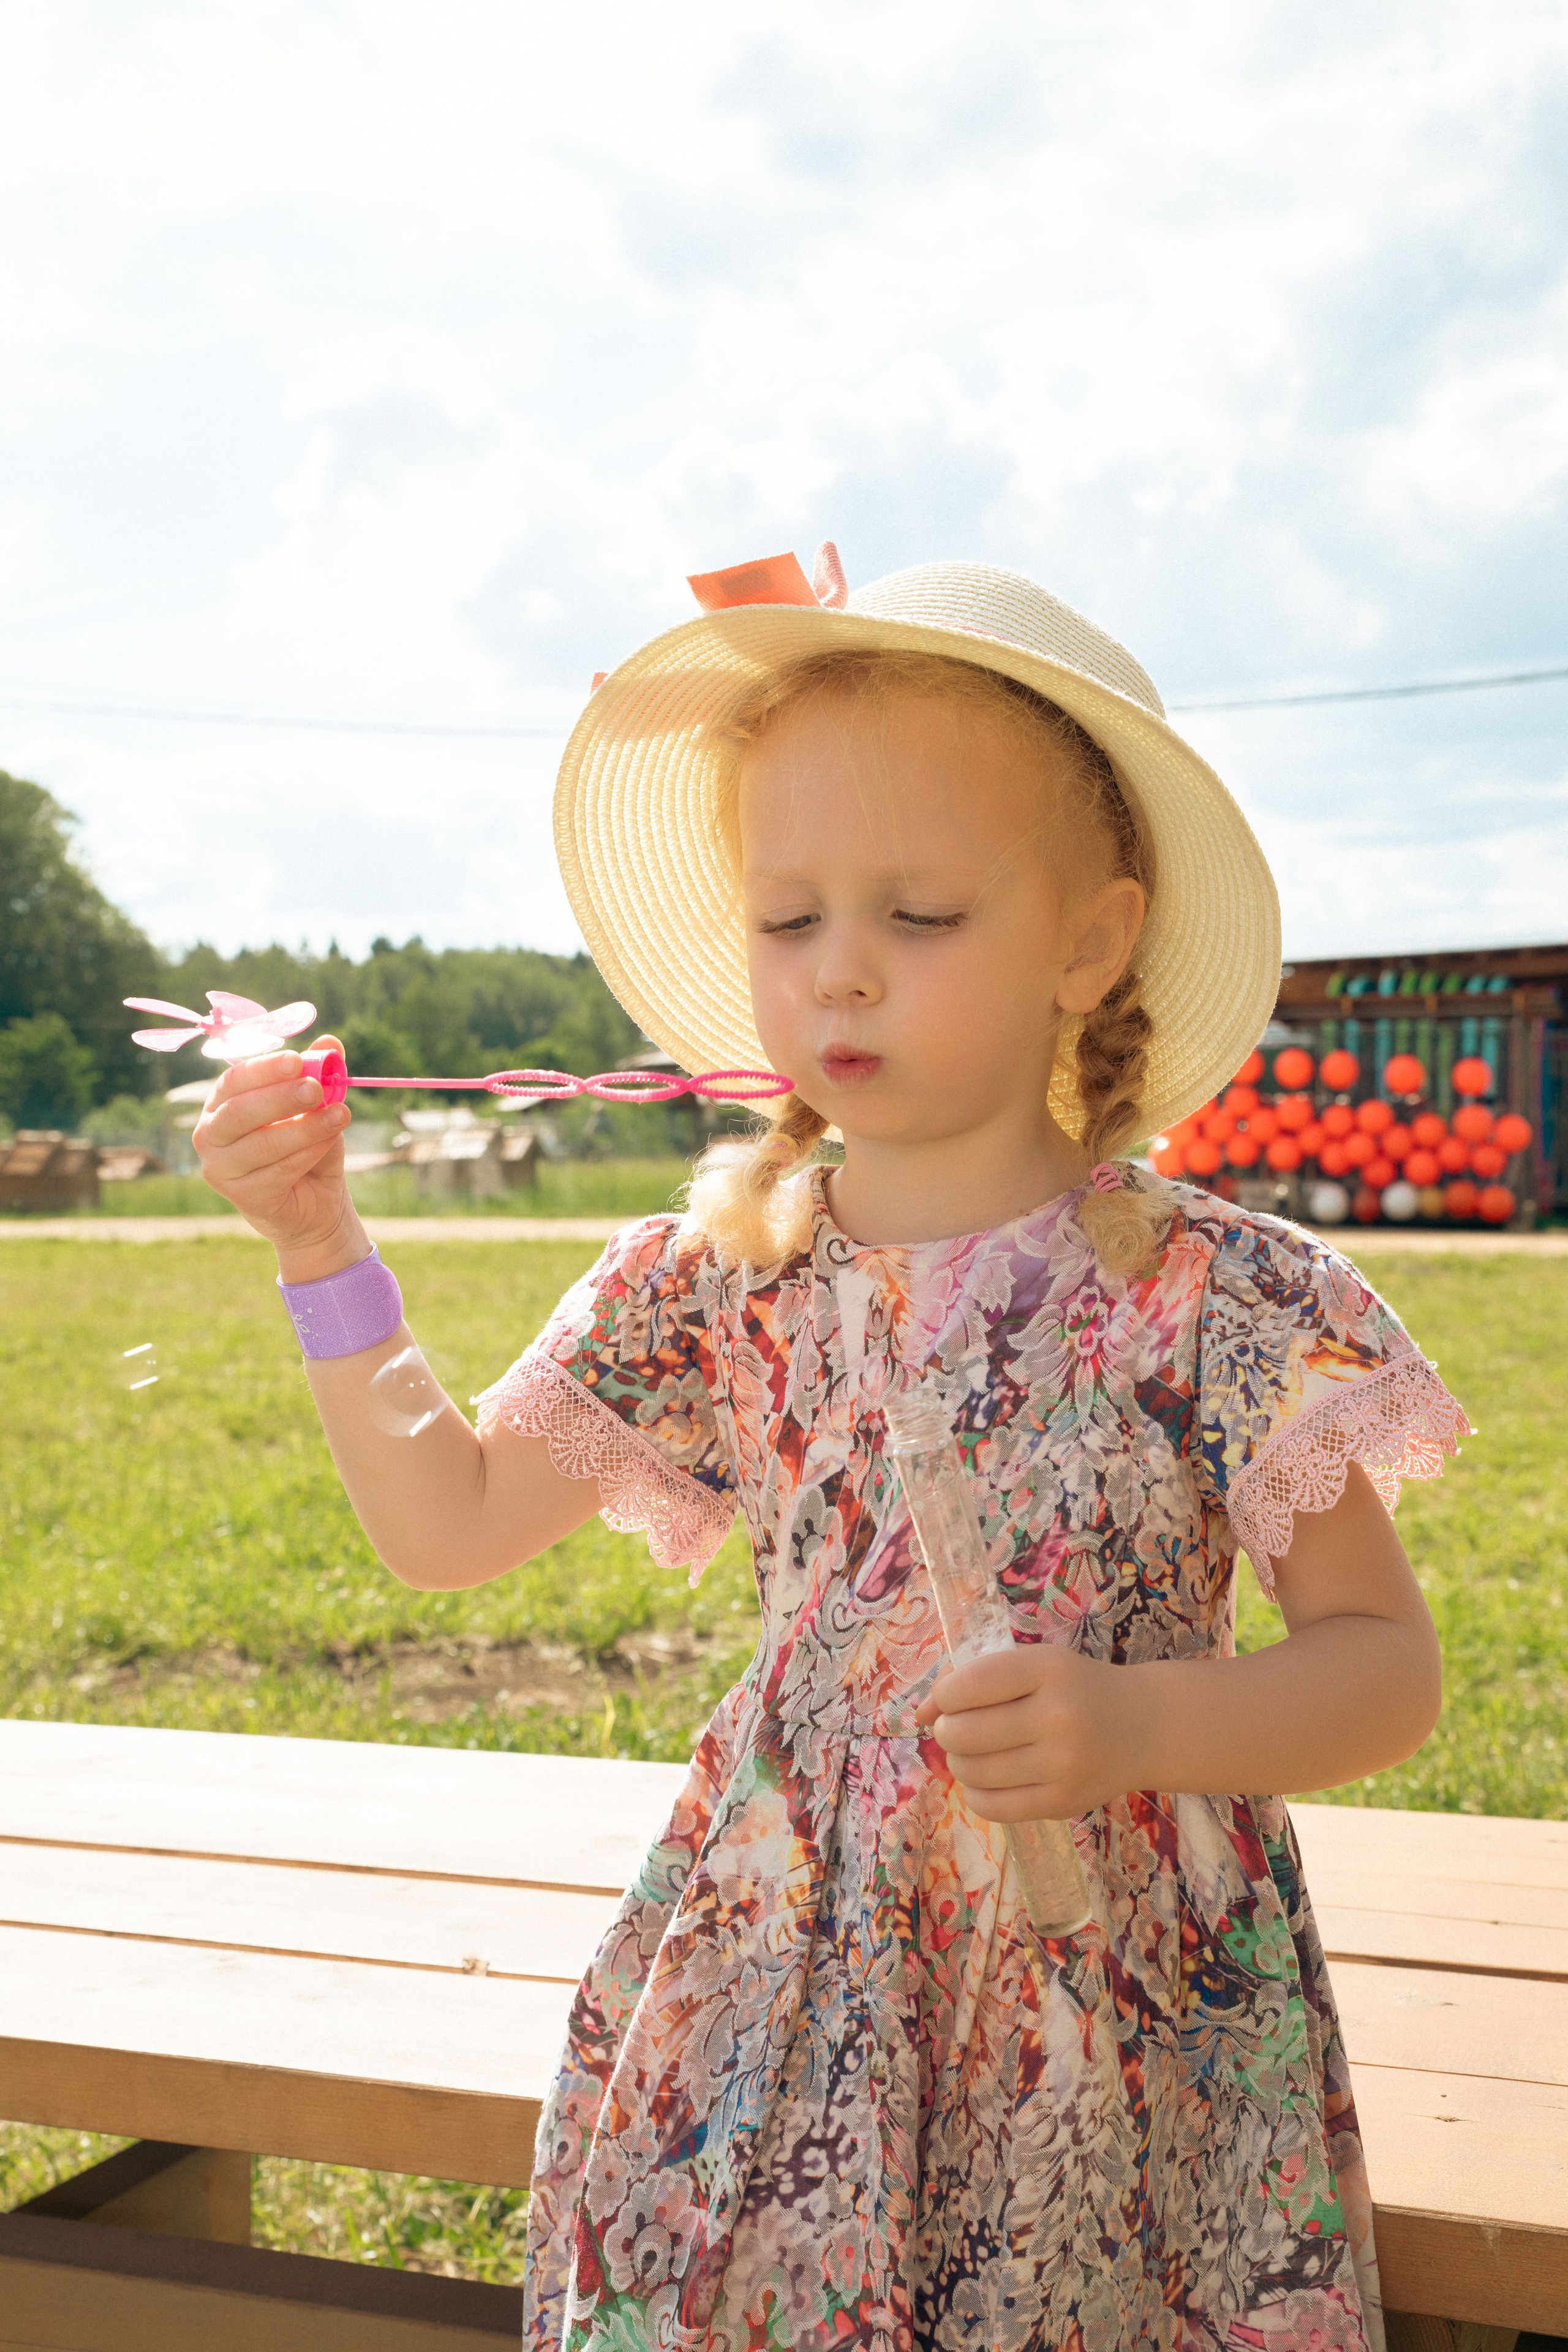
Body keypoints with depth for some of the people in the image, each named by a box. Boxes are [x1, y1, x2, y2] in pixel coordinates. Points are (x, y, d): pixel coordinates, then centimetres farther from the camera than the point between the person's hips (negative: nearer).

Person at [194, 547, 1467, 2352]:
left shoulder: (1220, 1304, -11)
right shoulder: (709, 1294, -1)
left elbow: (1388, 1662, -5)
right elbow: (444, 1526, 7)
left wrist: (1142, 1725, -22)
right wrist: (319, 1246, -1)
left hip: (1126, 2030, -2)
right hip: (778, 1990, 3)